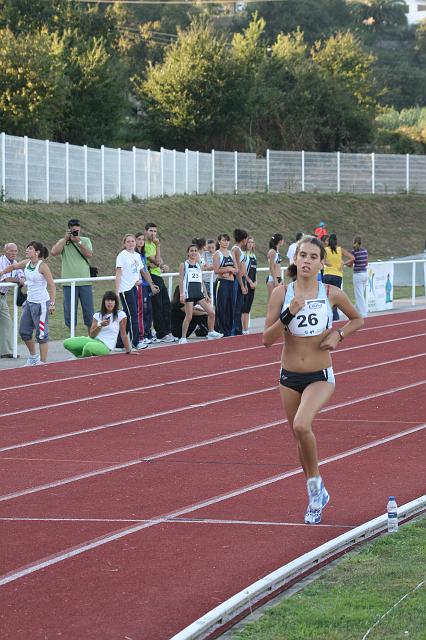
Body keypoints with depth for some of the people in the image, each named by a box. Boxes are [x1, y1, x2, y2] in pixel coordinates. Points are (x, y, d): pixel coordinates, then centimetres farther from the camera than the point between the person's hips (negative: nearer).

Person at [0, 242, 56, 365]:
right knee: (24, 331, 14)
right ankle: (33, 356, 32)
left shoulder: (42, 266, -16)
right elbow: (13, 266, 25)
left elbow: (52, 285, -17)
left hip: (41, 304, -8)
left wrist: (52, 303, -21)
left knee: (41, 334, -2)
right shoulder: (26, 263, 5)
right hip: (29, 302, 8)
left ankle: (43, 362, 5)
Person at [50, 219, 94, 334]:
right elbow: (54, 252, -13)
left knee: (89, 311, 3)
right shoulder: (63, 242, 5)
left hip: (85, 282, 1)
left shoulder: (85, 241, 9)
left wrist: (78, 242, -15)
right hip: (69, 282, -1)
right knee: (70, 311, 3)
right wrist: (65, 239, -10)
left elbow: (89, 254, -7)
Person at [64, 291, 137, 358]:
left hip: (105, 346, -5)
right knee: (67, 343, -18)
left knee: (88, 346, -40)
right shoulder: (97, 315, 11)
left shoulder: (120, 315, 0)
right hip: (93, 340, 5)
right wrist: (100, 325, -13)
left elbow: (123, 334, 5)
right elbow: (92, 335, 3)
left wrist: (128, 350, 8)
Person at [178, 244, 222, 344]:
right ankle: (183, 338, 0)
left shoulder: (198, 265, 17)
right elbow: (181, 280, -3)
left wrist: (206, 295, 15)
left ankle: (211, 332, 14)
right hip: (189, 293, -5)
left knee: (211, 312, -1)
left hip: (199, 293, 5)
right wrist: (181, 294, -12)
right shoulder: (183, 265, 2)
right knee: (189, 316, -9)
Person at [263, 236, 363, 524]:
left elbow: (358, 319, 11)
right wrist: (288, 314, -23)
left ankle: (315, 482, -5)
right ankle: (316, 498, 35)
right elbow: (267, 340, -10)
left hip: (320, 377, -3)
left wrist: (339, 335, -7)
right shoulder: (282, 293, -7)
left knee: (302, 425, -28)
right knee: (300, 435, 14)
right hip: (290, 377, 3)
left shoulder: (332, 294, -8)